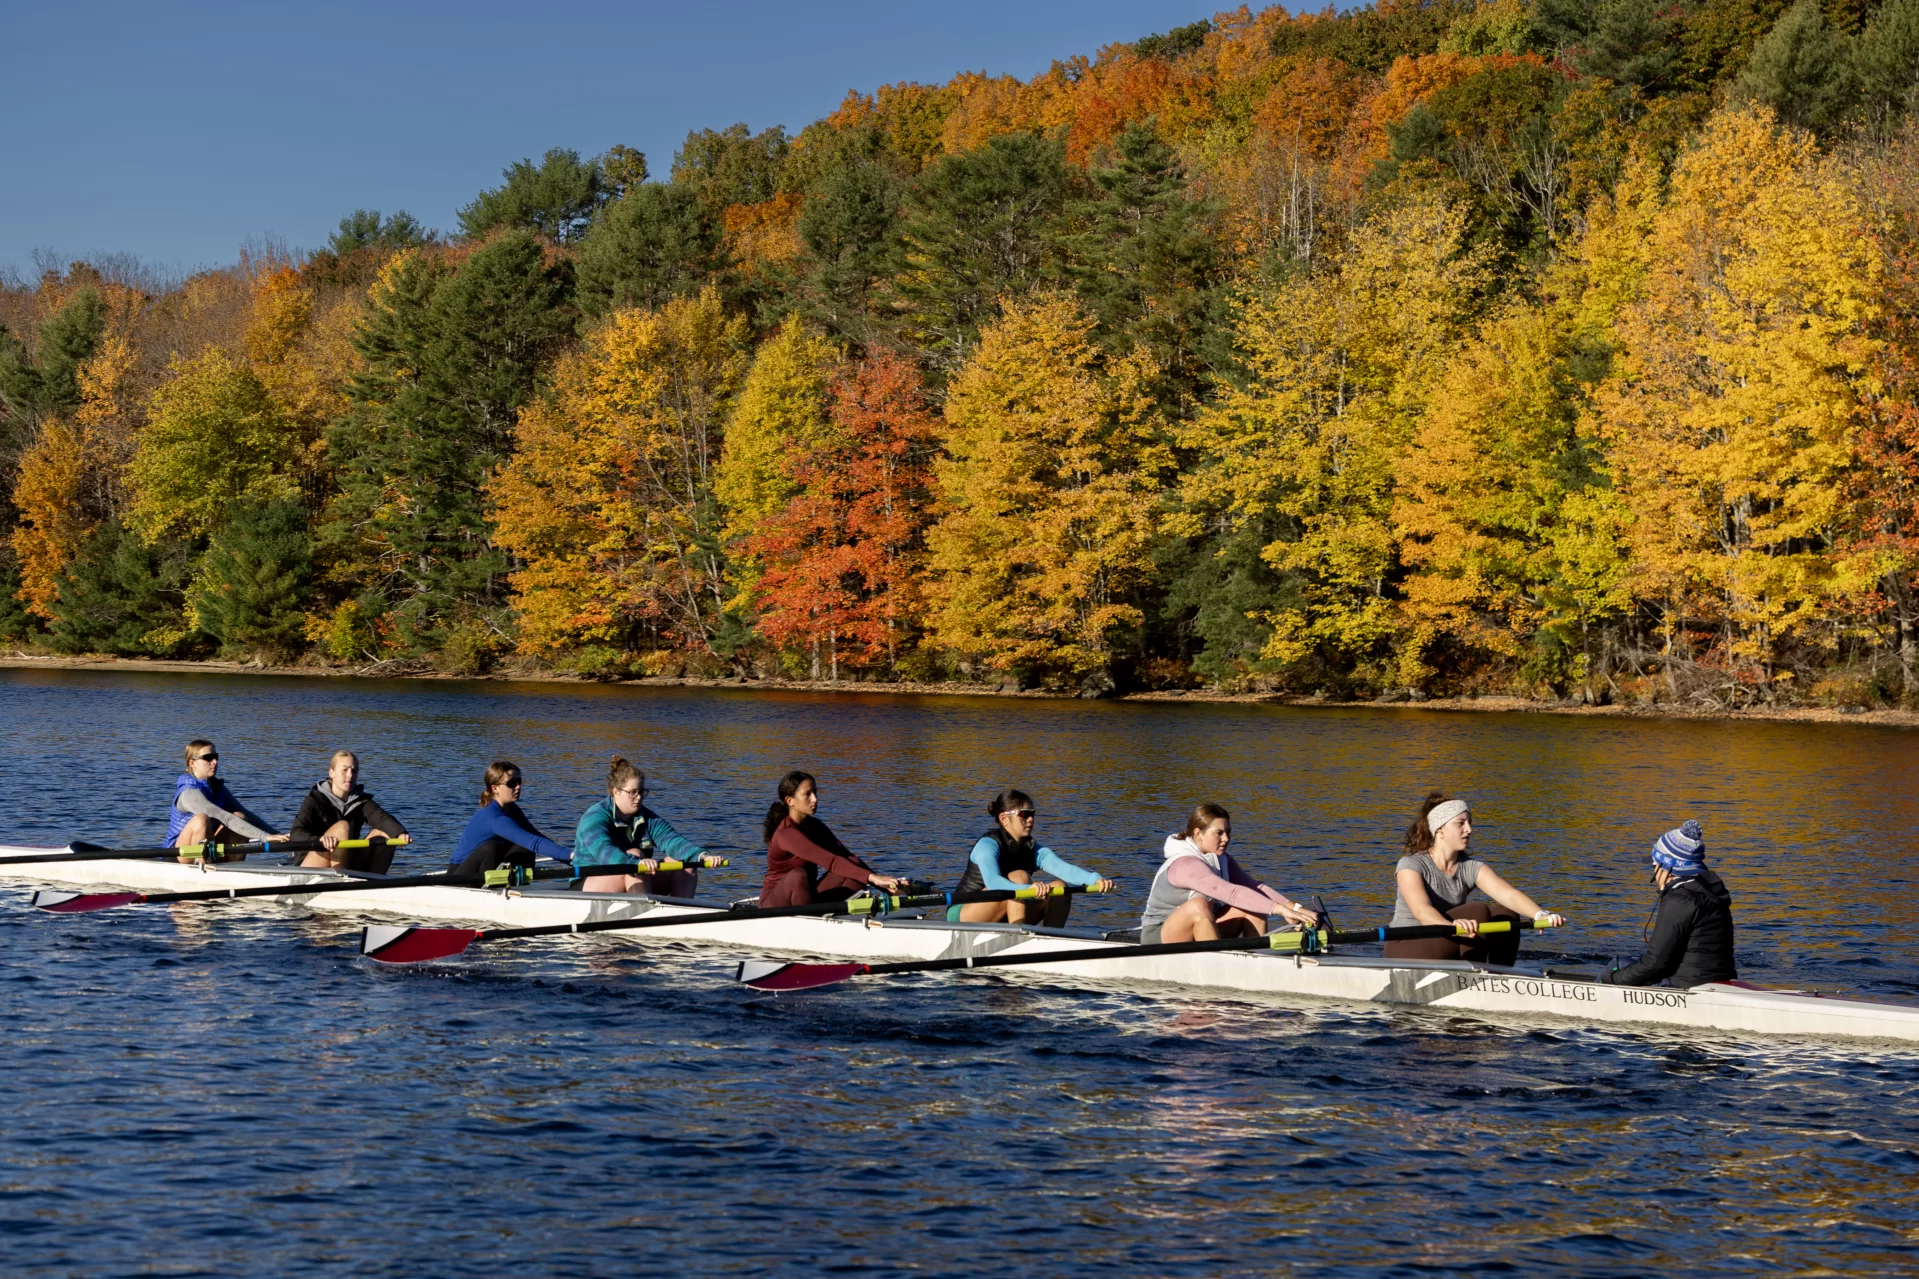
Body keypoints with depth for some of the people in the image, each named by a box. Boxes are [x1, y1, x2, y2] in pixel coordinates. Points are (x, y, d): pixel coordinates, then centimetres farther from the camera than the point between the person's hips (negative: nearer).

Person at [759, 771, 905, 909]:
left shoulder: (814, 826, 5)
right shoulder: (785, 833, -22)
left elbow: (846, 856, -2)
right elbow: (829, 861, -33)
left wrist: (884, 884, -15)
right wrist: (872, 877, -41)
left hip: (807, 897, 8)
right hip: (774, 902, -8)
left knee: (854, 868, -12)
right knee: (797, 876, -40)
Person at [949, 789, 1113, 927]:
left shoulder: (1034, 850, 1)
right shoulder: (987, 845, -17)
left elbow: (1064, 869, -18)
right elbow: (992, 882, -37)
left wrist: (1095, 879, -39)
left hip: (1000, 923, 7)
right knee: (1019, 876, -29)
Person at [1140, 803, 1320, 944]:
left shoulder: (1221, 859, 3)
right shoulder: (1186, 864, -25)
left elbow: (1255, 887, -6)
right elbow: (1231, 893, -37)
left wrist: (1294, 907, -22)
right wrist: (1279, 909, -43)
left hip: (1201, 933, 8)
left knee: (1254, 902, -8)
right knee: (1198, 905, -38)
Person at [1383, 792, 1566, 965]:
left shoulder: (1471, 868, 3)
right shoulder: (1411, 865, -12)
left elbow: (1509, 894, -15)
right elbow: (1421, 909, -32)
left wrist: (1540, 915, -36)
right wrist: (1452, 925, -55)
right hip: (1405, 950, -6)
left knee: (1509, 916, -12)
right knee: (1477, 911, -25)